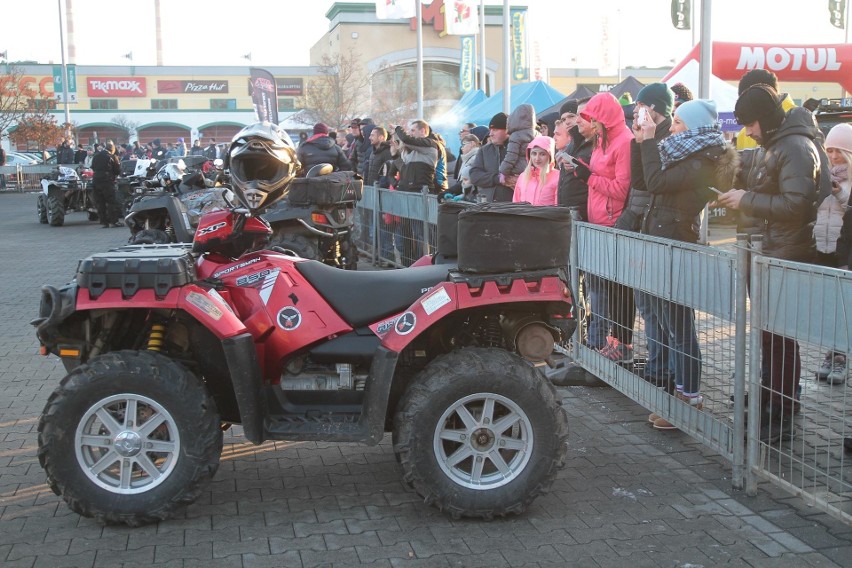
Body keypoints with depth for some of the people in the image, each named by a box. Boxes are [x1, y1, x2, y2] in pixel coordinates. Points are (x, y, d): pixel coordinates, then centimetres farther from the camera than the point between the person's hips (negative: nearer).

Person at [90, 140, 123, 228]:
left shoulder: (96, 156, 12)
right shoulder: (112, 157, -5)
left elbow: (93, 168, 18)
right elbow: (118, 171, -2)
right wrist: (118, 163, 15)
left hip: (95, 181, 5)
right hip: (107, 181, -5)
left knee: (100, 203, 7)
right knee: (112, 202, 0)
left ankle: (104, 222, 5)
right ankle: (113, 221, -5)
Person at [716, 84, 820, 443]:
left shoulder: (796, 148, -15)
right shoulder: (768, 148, 16)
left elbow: (796, 204, -24)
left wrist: (746, 200, -18)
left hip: (785, 260, -10)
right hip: (766, 257, 10)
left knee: (779, 338, -5)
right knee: (767, 334, 17)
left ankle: (781, 417, 3)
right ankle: (768, 403, 29)